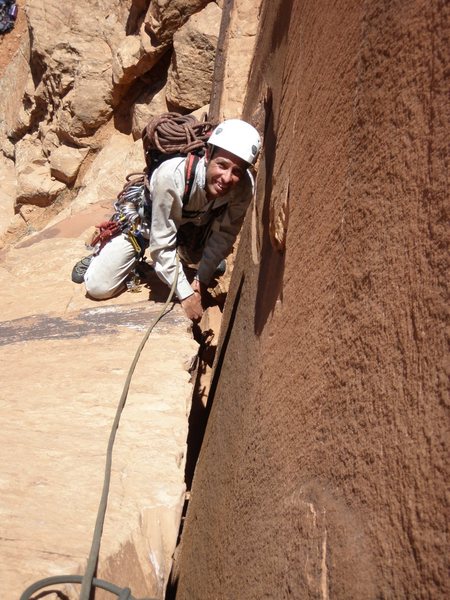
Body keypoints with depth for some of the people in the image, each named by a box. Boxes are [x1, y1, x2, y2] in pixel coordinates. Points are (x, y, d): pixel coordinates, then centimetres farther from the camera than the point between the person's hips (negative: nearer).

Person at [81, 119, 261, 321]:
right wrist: (185, 295, -29)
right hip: (146, 217, -4)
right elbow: (162, 242, -33)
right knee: (98, 287, -10)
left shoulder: (244, 186, -31)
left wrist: (202, 280, -17)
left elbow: (224, 234, -15)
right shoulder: (171, 175, -42)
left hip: (192, 223, 4)